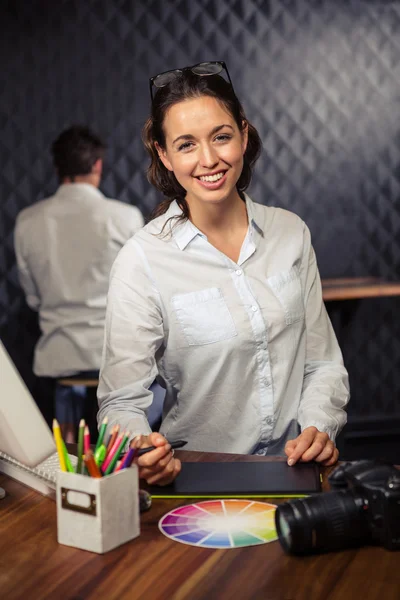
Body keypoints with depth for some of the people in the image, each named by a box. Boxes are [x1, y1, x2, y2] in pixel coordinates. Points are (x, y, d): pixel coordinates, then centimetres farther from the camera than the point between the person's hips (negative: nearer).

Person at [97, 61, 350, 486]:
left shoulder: (291, 233, 5)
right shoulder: (142, 260, -8)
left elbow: (323, 362, 11)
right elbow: (122, 401, -7)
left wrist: (319, 428, -7)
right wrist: (141, 449, -28)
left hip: (295, 469, 2)